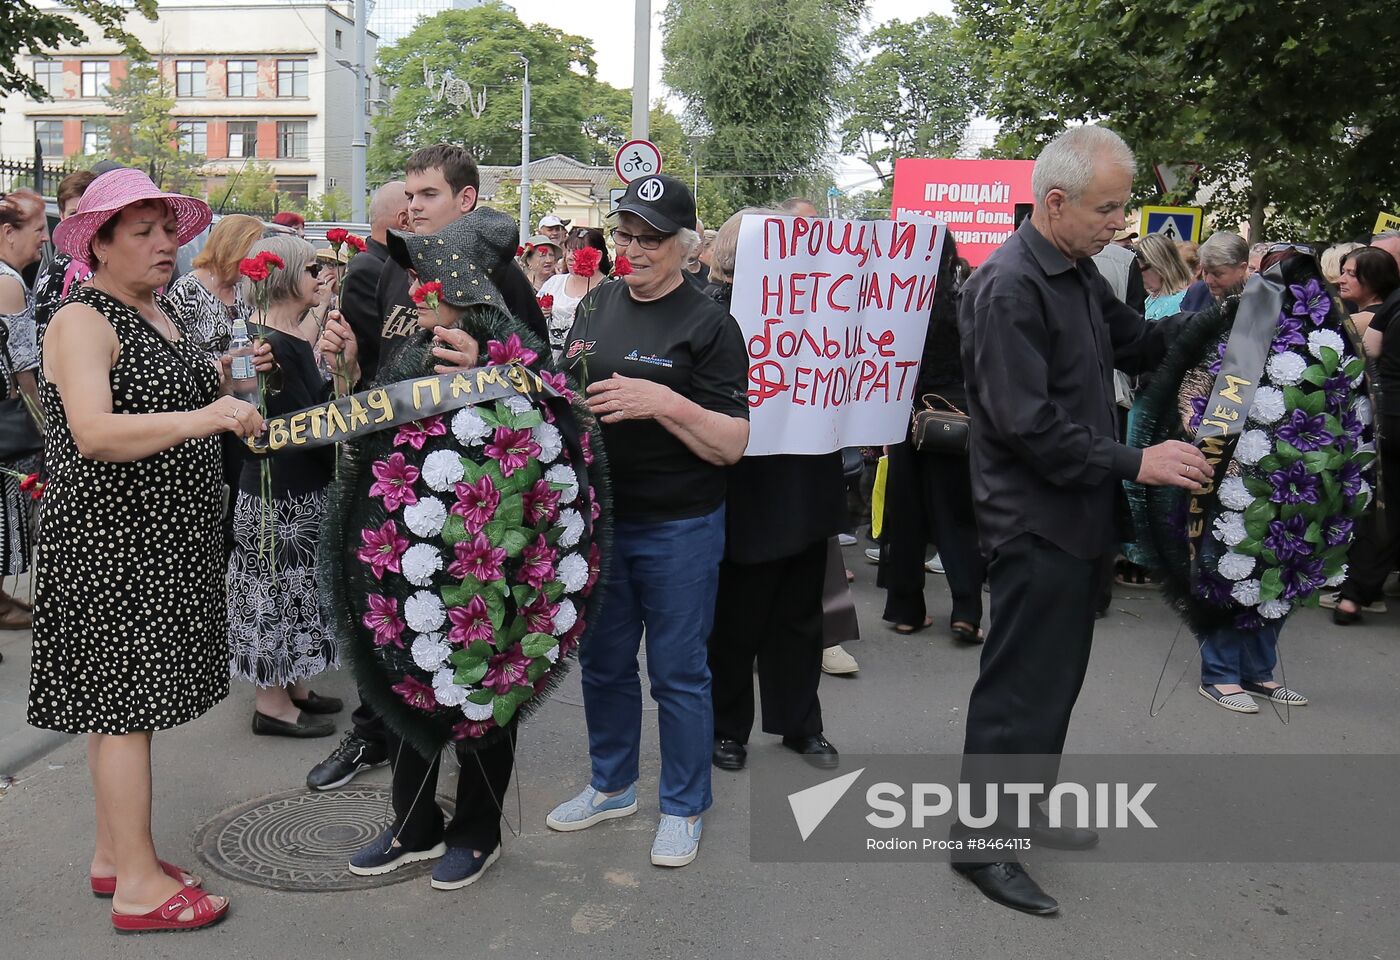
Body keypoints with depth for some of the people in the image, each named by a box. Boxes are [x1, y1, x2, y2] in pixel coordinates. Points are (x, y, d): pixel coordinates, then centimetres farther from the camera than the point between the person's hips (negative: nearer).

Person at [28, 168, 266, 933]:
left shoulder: (163, 316, 14)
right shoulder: (81, 322, -12)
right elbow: (94, 434, -26)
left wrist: (230, 384, 8)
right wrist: (200, 418, -38)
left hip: (164, 539, 9)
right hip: (110, 538, -8)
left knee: (126, 702, 14)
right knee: (123, 701, -3)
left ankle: (114, 853, 26)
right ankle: (137, 883, 5)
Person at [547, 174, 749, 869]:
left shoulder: (709, 324, -10)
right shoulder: (596, 304, 7)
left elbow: (730, 444, -15)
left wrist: (664, 402, -28)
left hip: (678, 530, -5)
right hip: (598, 517, 6)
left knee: (677, 673, 7)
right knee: (602, 662, 18)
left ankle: (684, 808, 26)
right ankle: (611, 786, 38)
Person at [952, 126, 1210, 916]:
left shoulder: (1079, 273, 10)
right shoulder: (1008, 289, -19)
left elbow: (1138, 342, 20)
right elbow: (1027, 423, -24)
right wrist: (1135, 463, -21)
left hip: (1076, 517, 10)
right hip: (1036, 523, -9)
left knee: (1057, 676, 19)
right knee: (1020, 687, -1)